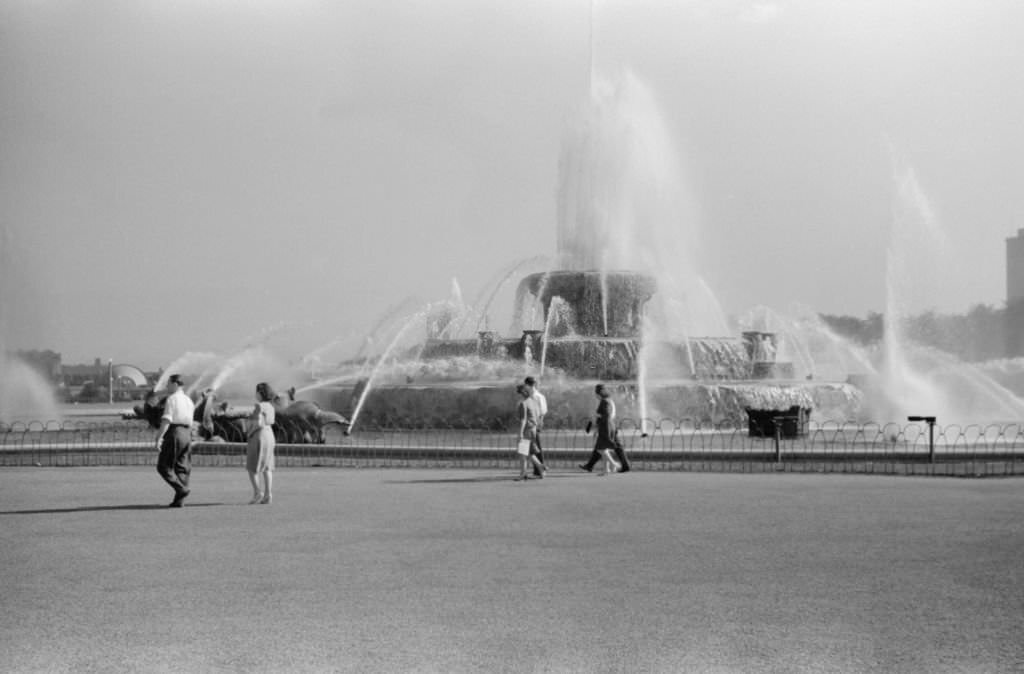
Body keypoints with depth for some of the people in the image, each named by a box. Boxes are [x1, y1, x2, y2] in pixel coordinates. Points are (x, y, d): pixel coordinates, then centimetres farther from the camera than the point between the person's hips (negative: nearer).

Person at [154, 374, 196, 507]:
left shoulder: (171, 399, -8)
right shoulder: (188, 400, 16)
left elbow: (167, 420, -17)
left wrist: (159, 437, -20)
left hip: (174, 433, -7)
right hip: (187, 434, 7)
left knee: (164, 466, -1)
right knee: (182, 467, 8)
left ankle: (181, 489, -17)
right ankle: (179, 500, 5)